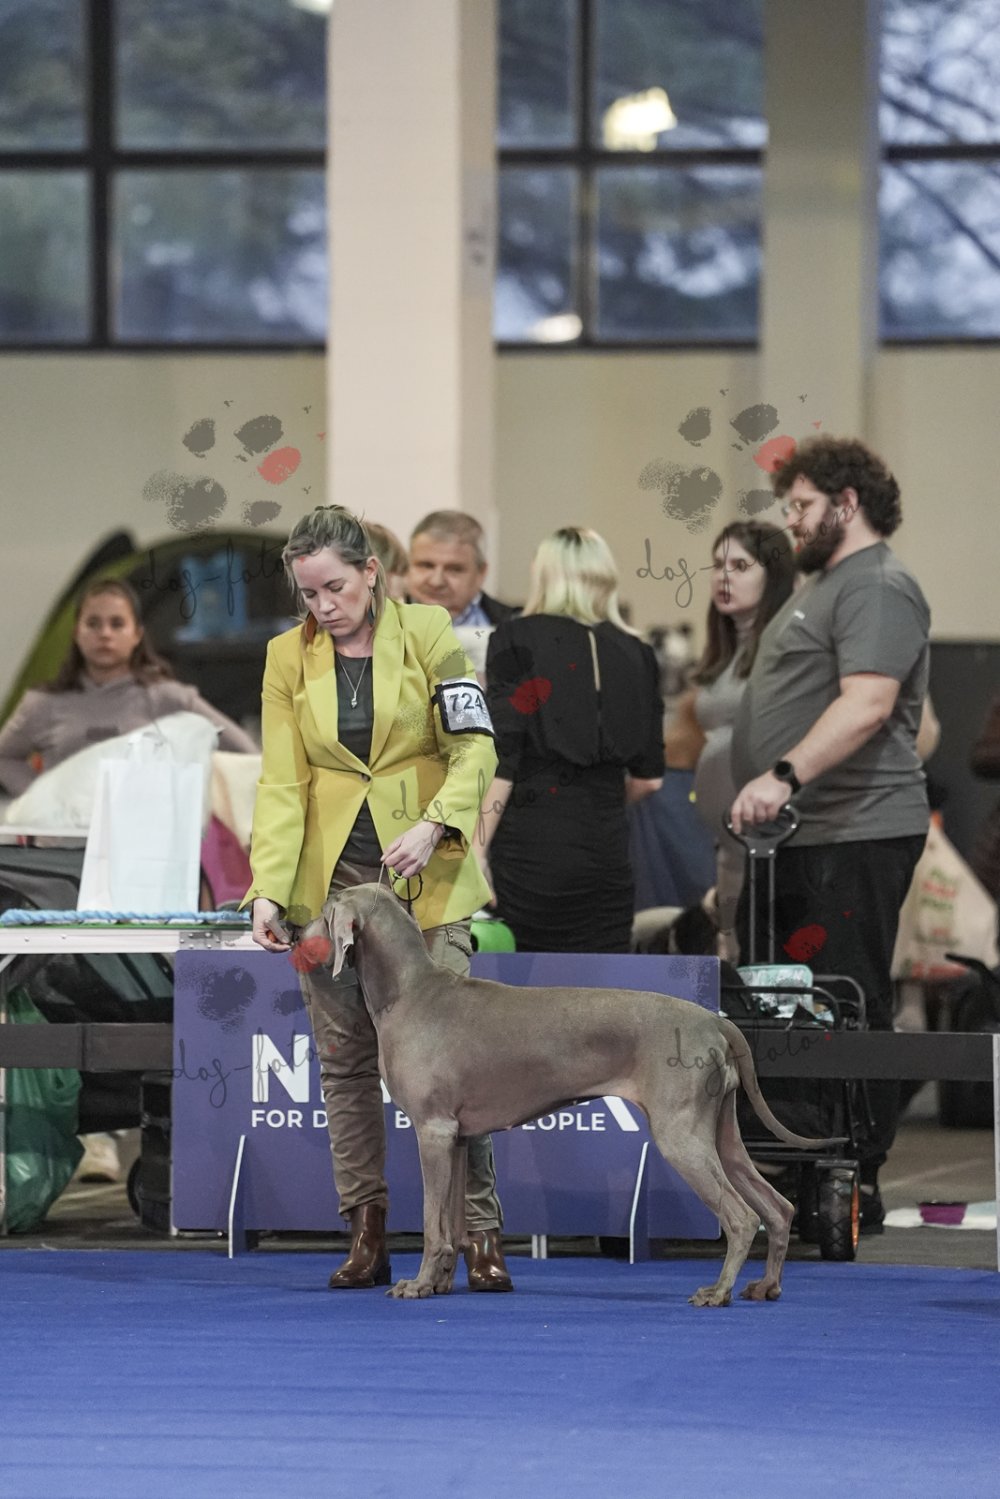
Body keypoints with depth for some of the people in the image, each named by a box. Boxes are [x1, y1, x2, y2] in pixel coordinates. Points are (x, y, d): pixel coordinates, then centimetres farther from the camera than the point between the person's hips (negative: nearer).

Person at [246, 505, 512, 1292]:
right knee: (346, 1058, 4)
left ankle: (481, 1234, -5)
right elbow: (281, 782, 0)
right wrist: (267, 890, -12)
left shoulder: (427, 633, -3)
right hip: (330, 876, 3)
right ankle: (367, 1234, 9)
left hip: (422, 874, -3)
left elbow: (474, 748, -6)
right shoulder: (288, 657, 4)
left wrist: (435, 824, -23)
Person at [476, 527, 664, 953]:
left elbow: (502, 761, -9)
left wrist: (477, 849, -8)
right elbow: (648, 777, 11)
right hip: (607, 847, 4)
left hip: (532, 842, -4)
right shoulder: (634, 654, 11)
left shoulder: (517, 641, -1)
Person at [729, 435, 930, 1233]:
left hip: (855, 833, -10)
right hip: (798, 835, 10)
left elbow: (867, 704, -24)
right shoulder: (825, 585, 23)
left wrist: (784, 775, -32)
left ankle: (858, 1184, -7)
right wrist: (775, 787, 21)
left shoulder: (878, 589, -10)